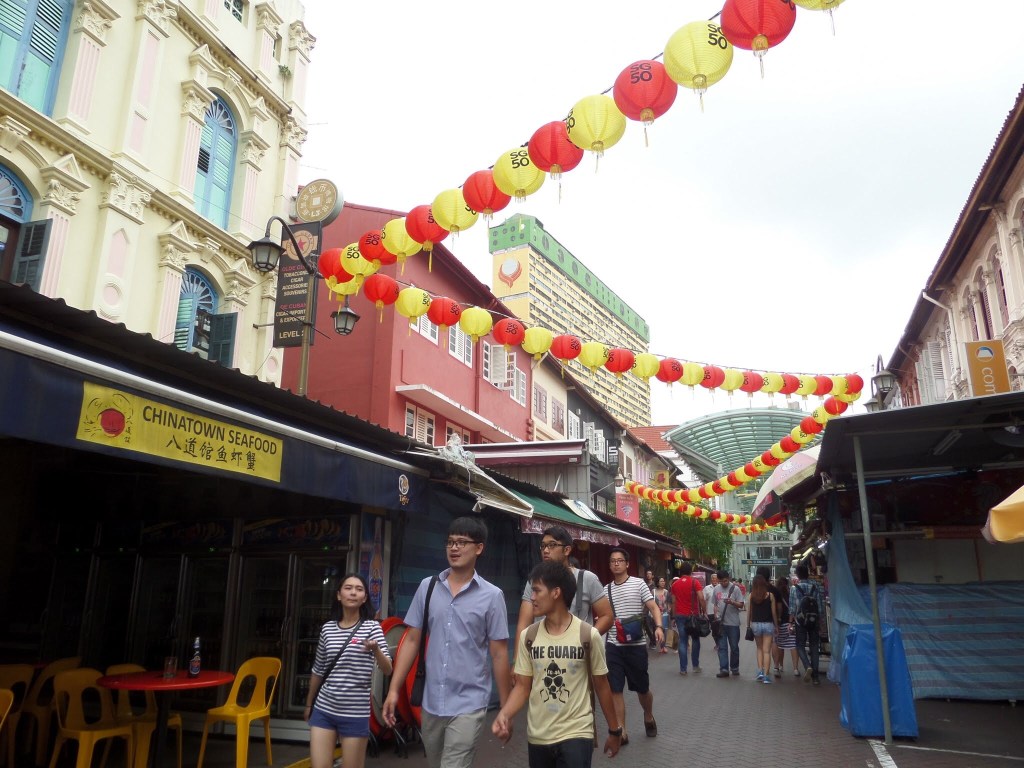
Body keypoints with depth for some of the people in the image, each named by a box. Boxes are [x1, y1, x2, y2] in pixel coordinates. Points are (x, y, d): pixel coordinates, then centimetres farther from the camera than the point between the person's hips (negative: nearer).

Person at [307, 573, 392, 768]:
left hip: (355, 713, -3)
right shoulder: (327, 628, 5)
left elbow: (388, 670, -14)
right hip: (323, 709, 3)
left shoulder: (372, 627, -5)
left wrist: (375, 649, -33)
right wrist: (309, 704, 23)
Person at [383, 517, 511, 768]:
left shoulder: (491, 595, -7)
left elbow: (499, 654, -4)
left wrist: (505, 708, -1)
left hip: (468, 705, -4)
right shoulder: (427, 587, 2)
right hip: (431, 702, 4)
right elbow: (412, 640, 5)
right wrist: (394, 689, 0)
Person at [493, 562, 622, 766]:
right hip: (537, 737, 3)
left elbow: (601, 686, 0)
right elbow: (523, 686, 2)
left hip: (577, 735, -3)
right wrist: (504, 714, -15)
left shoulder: (588, 635, -10)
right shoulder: (527, 636, -2)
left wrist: (614, 730, 8)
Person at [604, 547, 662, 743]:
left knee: (642, 688, 11)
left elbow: (653, 607, -7)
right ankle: (621, 732, 10)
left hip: (635, 645, -3)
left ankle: (649, 717, 39)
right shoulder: (606, 589, 9)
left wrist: (658, 626, -24)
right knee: (615, 690, 0)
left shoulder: (638, 583, -2)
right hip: (613, 646, 3)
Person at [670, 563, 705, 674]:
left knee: (682, 641, 4)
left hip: (680, 615, 2)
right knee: (695, 640, 13)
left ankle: (683, 668, 1)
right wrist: (704, 612, -4)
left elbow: (673, 602, 7)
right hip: (693, 615, -2)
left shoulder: (675, 584, 6)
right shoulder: (694, 582, -4)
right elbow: (701, 599, -12)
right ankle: (695, 666, 16)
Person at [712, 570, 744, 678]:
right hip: (720, 623, 3)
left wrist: (732, 602, -24)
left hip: (733, 623, -3)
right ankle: (724, 669, 3)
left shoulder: (735, 589, -5)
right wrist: (716, 614, 3)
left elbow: (741, 605, -7)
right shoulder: (716, 589, 7)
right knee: (722, 647, 1)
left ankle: (734, 668, 24)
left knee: (734, 647, 8)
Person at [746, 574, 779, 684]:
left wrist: (748, 625, 9)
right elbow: (774, 612, -2)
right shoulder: (770, 595, -6)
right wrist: (776, 626, 10)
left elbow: (749, 612, -2)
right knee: (766, 651, 1)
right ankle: (766, 676, -3)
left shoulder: (751, 596, -4)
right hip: (768, 624, -1)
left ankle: (760, 671, 9)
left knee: (759, 649, 19)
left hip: (755, 624, 1)